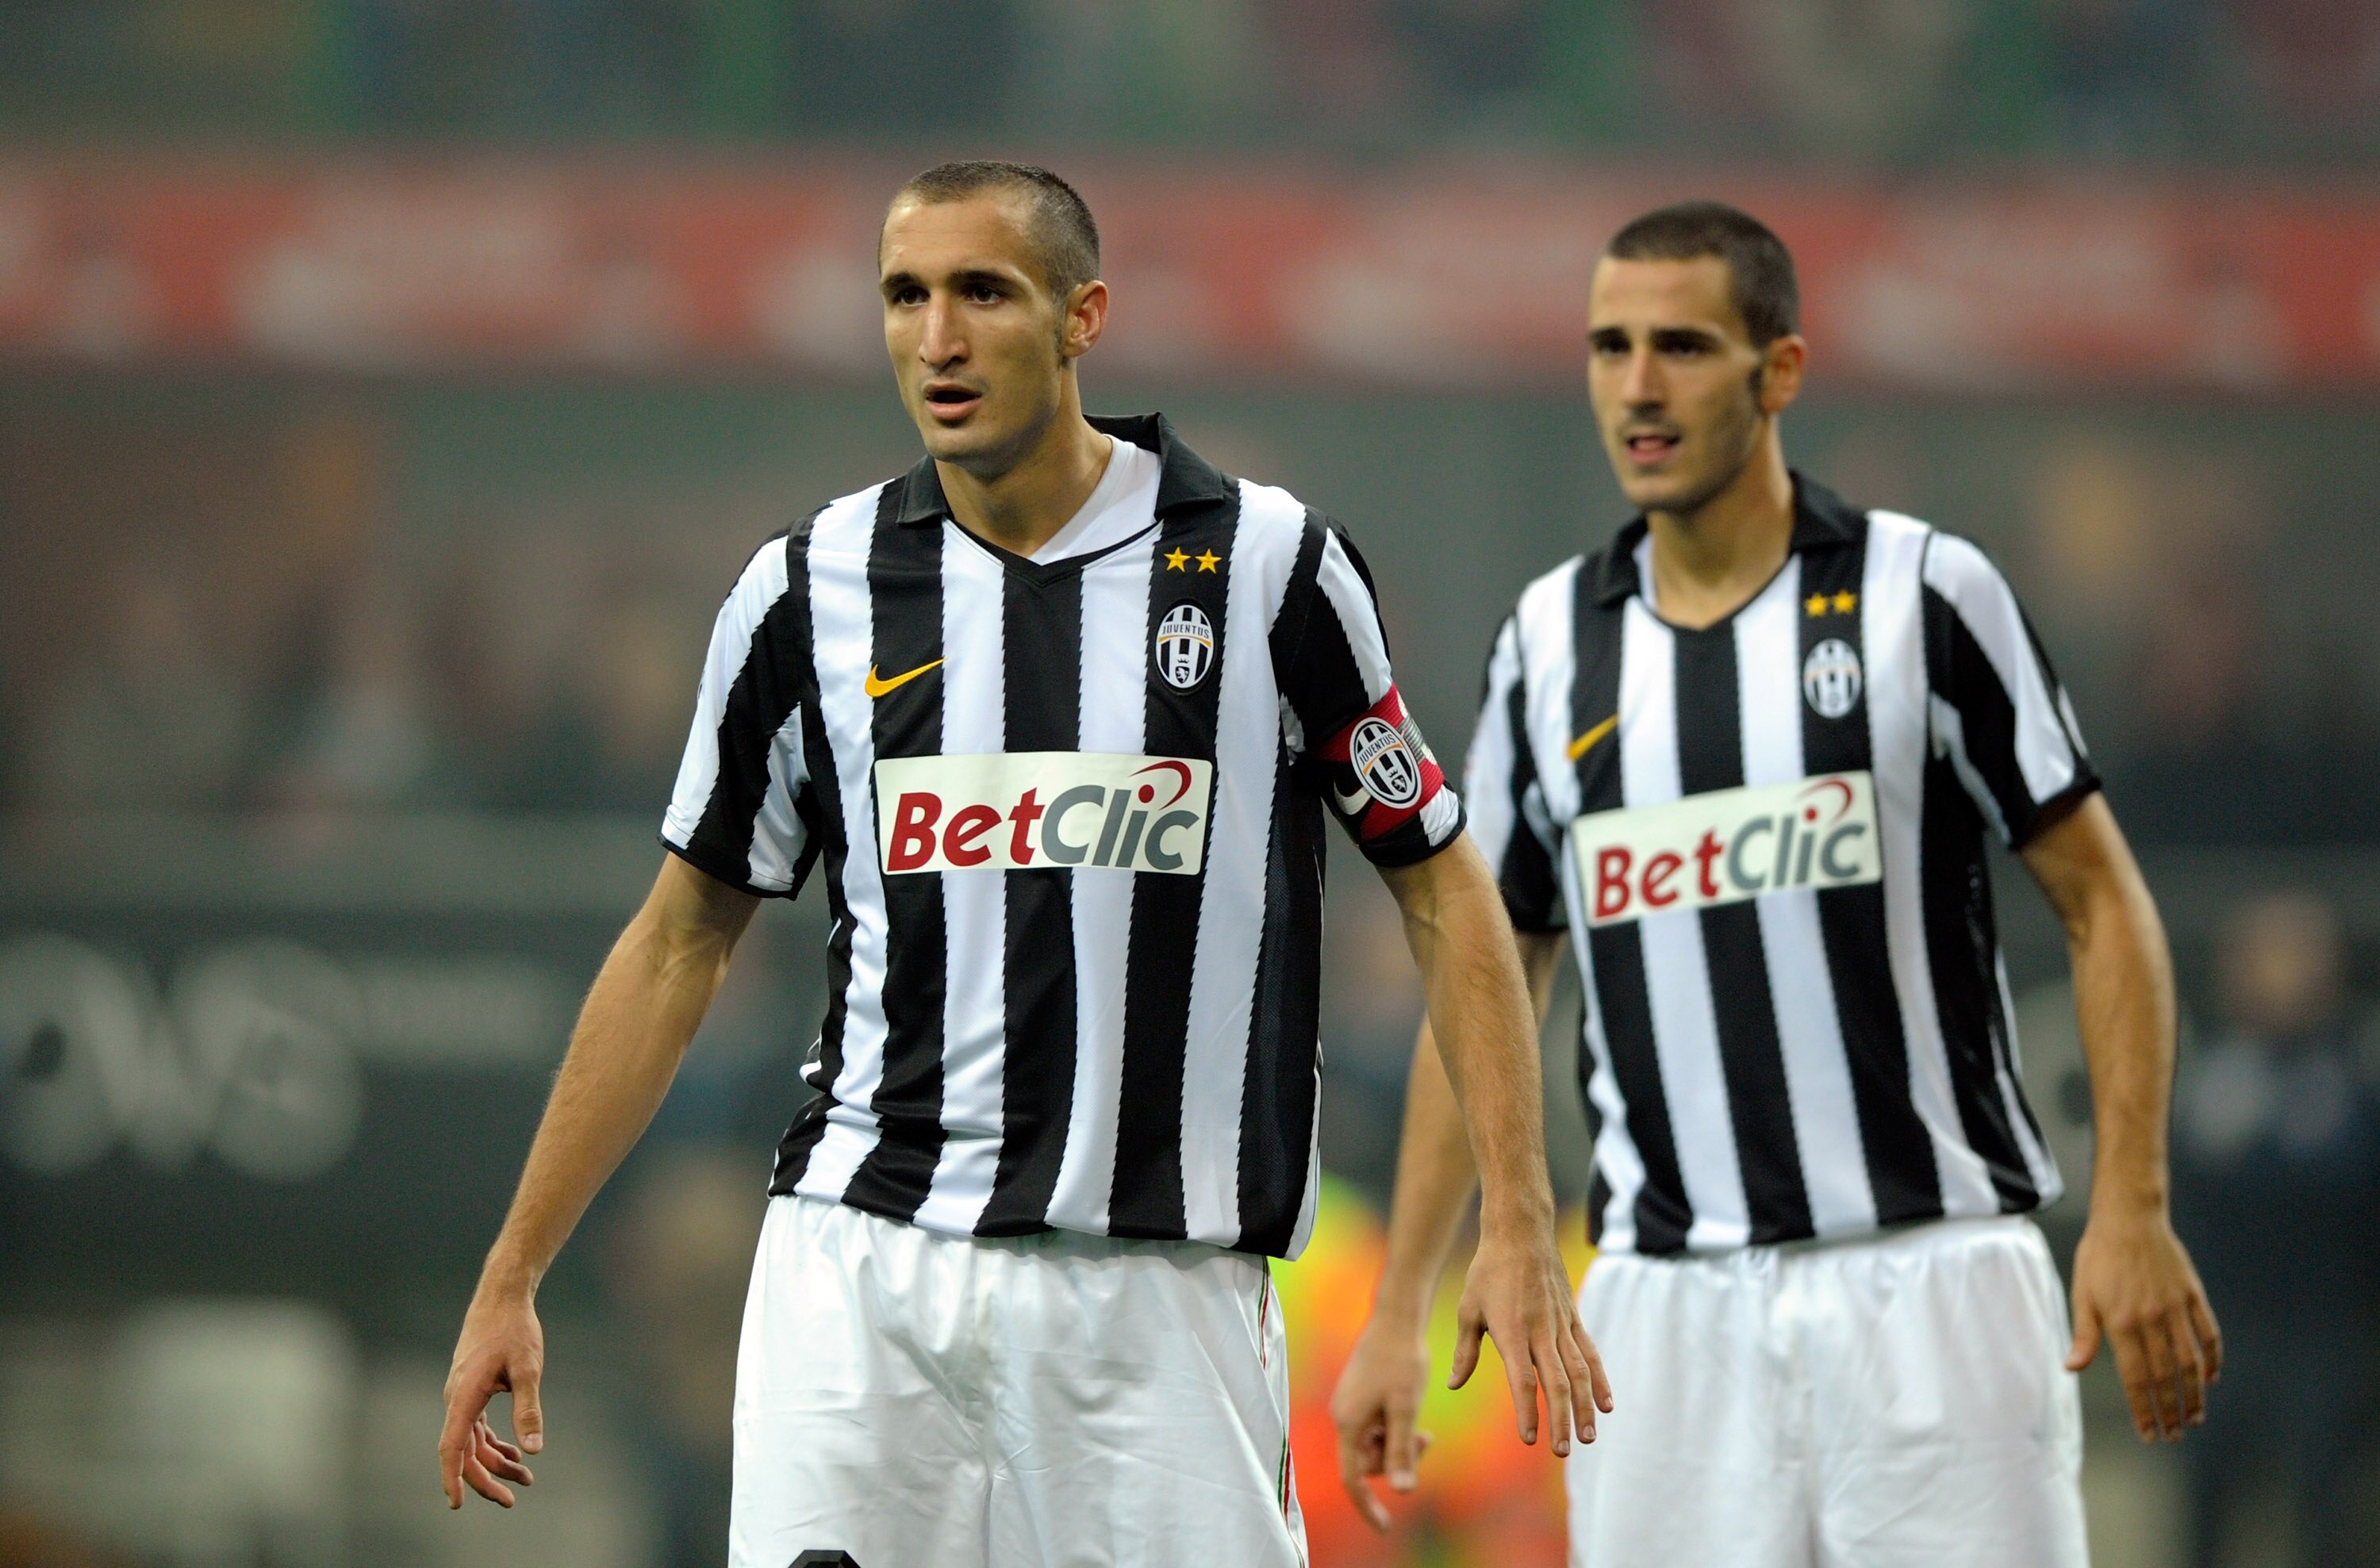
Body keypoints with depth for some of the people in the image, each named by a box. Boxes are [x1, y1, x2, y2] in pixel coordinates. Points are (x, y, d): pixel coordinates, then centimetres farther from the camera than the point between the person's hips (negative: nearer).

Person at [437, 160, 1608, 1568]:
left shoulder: (1269, 565, -1)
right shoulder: (808, 593, 5)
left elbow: (1443, 886, 6)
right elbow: (682, 943, 14)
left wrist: (1520, 1228, -4)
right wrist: (512, 1277, 11)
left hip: (1161, 1286, -1)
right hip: (860, 1274, 1)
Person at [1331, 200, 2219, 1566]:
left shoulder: (1925, 592, -1)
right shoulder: (1552, 643, 9)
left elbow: (2101, 900, 0)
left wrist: (2134, 1212, -10)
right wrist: (1400, 1312, 11)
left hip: (1930, 1285, -3)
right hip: (1669, 1303, 3)